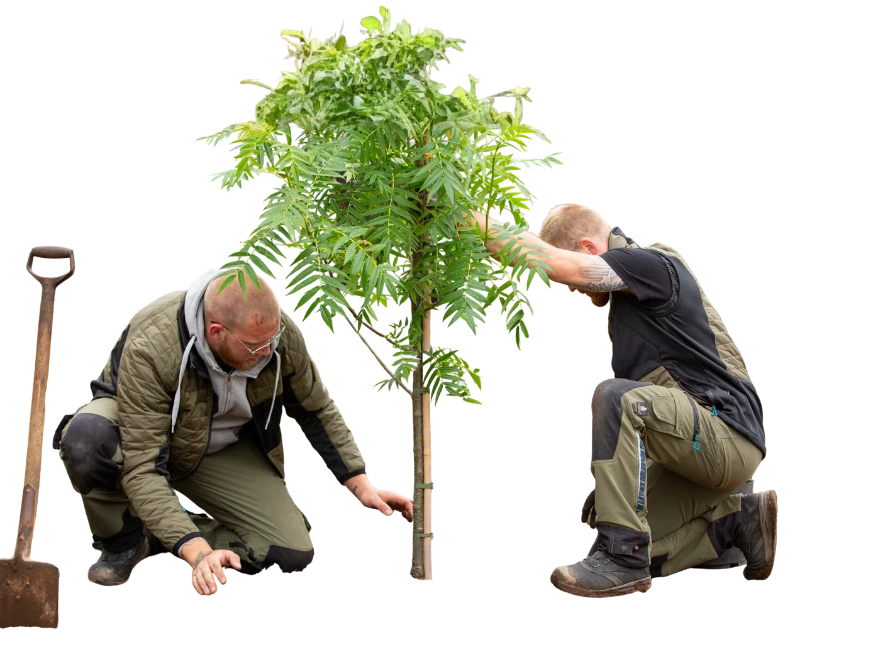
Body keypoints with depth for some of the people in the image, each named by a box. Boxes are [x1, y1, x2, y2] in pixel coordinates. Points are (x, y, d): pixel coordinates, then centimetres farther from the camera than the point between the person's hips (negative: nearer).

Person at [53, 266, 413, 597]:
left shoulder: (279, 333, -25)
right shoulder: (149, 349, -39)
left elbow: (318, 409, -4)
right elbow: (143, 469, -40)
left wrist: (362, 487, -7)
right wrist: (198, 553, -49)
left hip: (225, 447, 4)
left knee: (293, 555, -16)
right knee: (86, 438, -41)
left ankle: (163, 535, 3)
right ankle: (125, 544, -11)